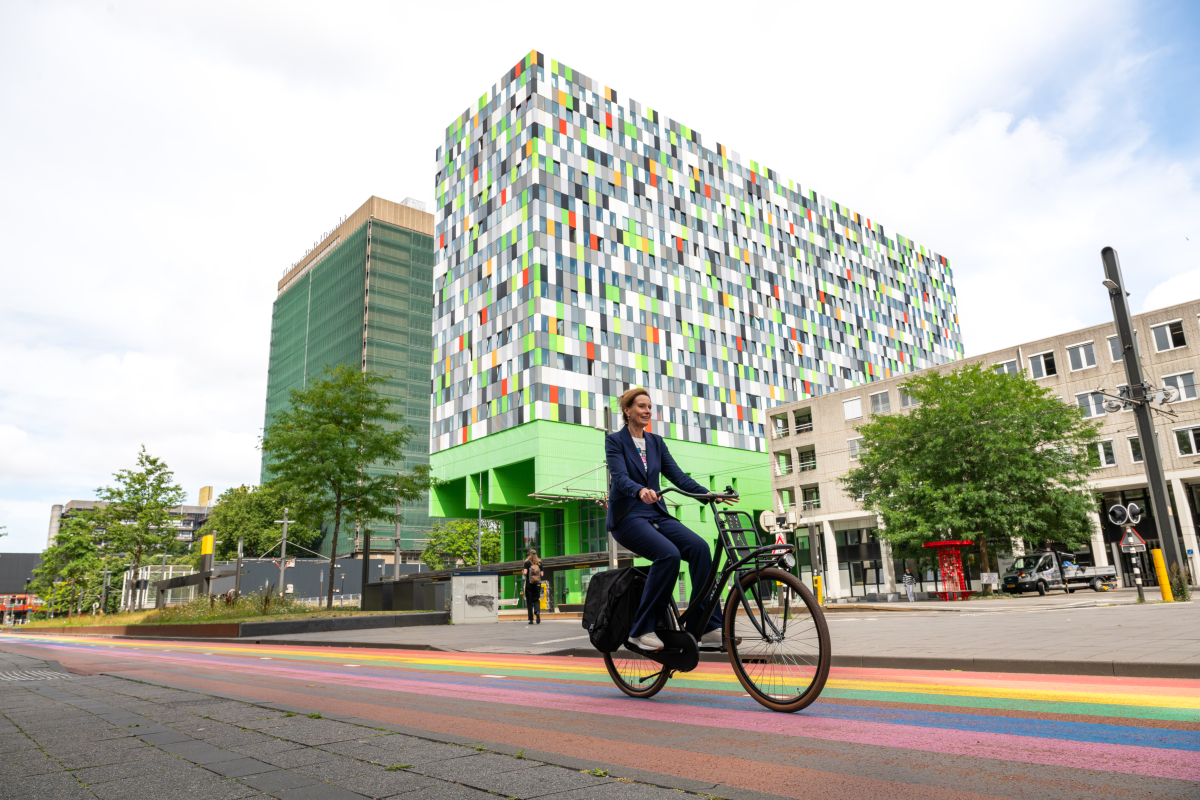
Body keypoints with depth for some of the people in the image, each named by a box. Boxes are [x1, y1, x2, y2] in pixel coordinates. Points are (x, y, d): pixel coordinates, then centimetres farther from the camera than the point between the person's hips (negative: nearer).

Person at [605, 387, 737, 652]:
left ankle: (708, 626, -16)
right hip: (627, 517, -5)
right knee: (669, 554, -31)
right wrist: (640, 491, -40)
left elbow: (677, 475, 5)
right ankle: (641, 630, -19)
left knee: (699, 546, -21)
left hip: (656, 515, 5)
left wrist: (708, 494, -11)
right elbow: (620, 477, -18)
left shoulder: (656, 442, 14)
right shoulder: (615, 441, -2)